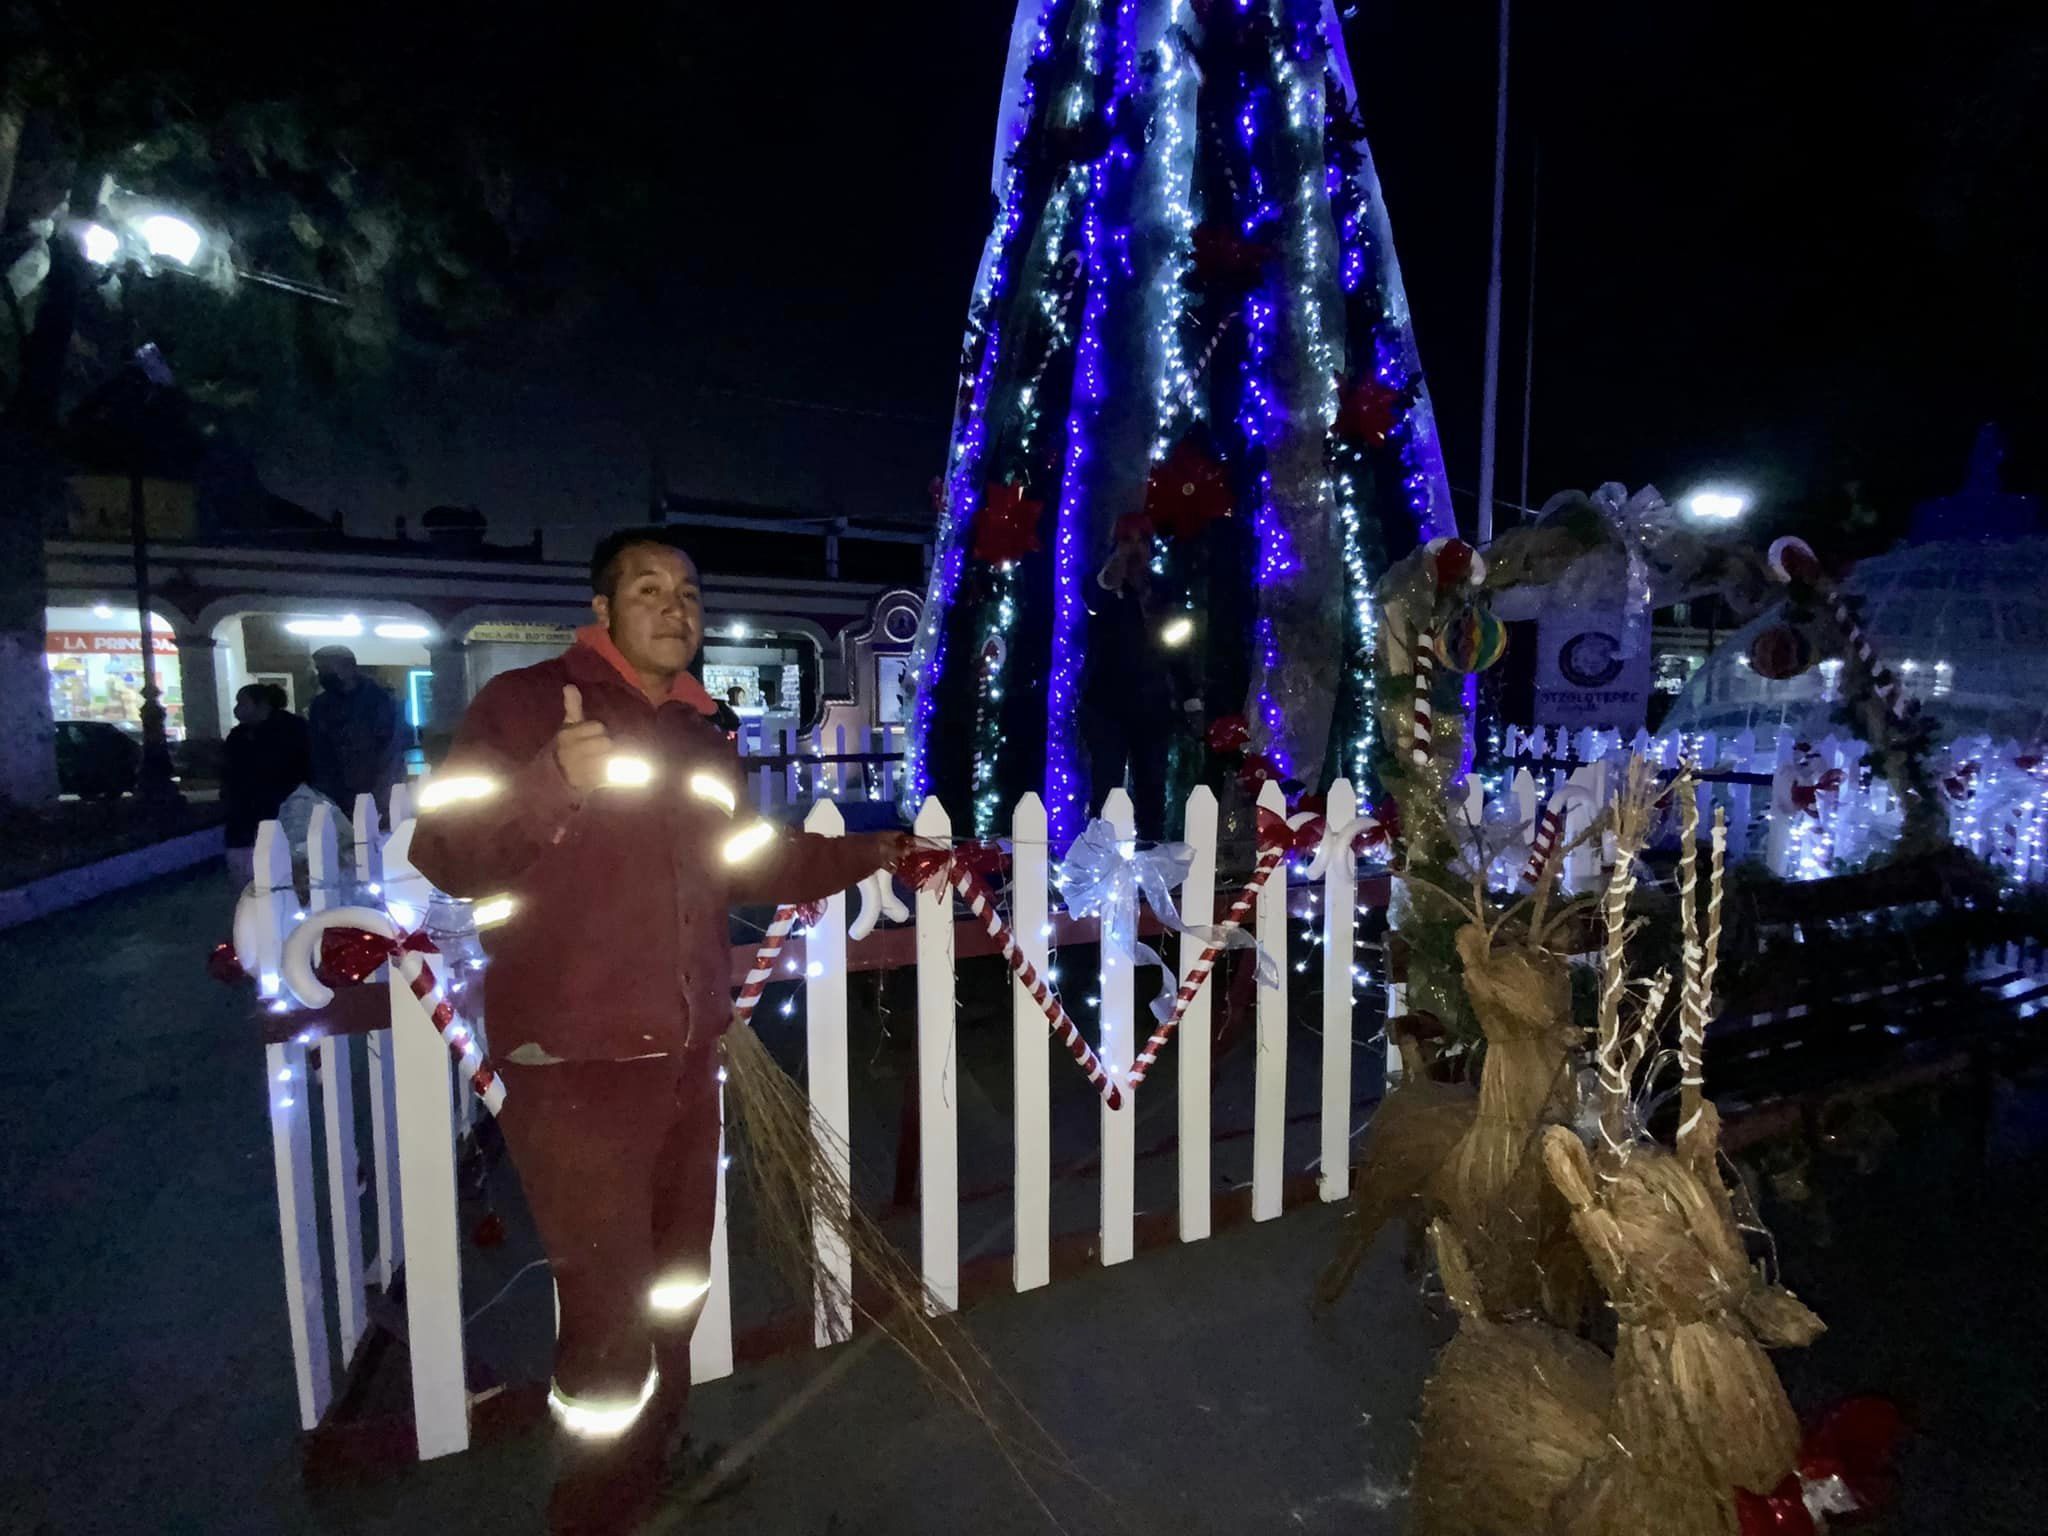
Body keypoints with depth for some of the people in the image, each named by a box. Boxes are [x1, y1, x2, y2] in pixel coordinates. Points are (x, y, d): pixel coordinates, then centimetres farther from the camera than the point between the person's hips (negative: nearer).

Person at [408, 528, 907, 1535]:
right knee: (611, 1312, 2)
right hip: (574, 1067, -7)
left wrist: (866, 855, 14)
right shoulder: (525, 702, -10)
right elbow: (445, 858, -16)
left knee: (677, 1288, 23)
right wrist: (550, 784, -34)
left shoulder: (702, 733, 12)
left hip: (686, 1055, 7)